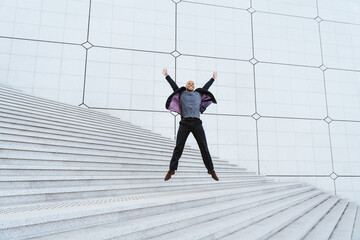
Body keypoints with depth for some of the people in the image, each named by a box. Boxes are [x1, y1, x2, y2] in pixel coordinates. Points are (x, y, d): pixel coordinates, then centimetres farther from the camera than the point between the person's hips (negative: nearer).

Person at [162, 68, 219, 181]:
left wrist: (213, 78, 49)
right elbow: (173, 84, 27)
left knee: (204, 147, 1)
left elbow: (206, 87, 37)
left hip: (197, 123, 2)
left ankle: (211, 170, 8)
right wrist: (166, 75, 36)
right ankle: (171, 170, 2)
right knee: (178, 148, -3)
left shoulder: (199, 94, 23)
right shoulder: (181, 93, 18)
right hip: (185, 123, -1)